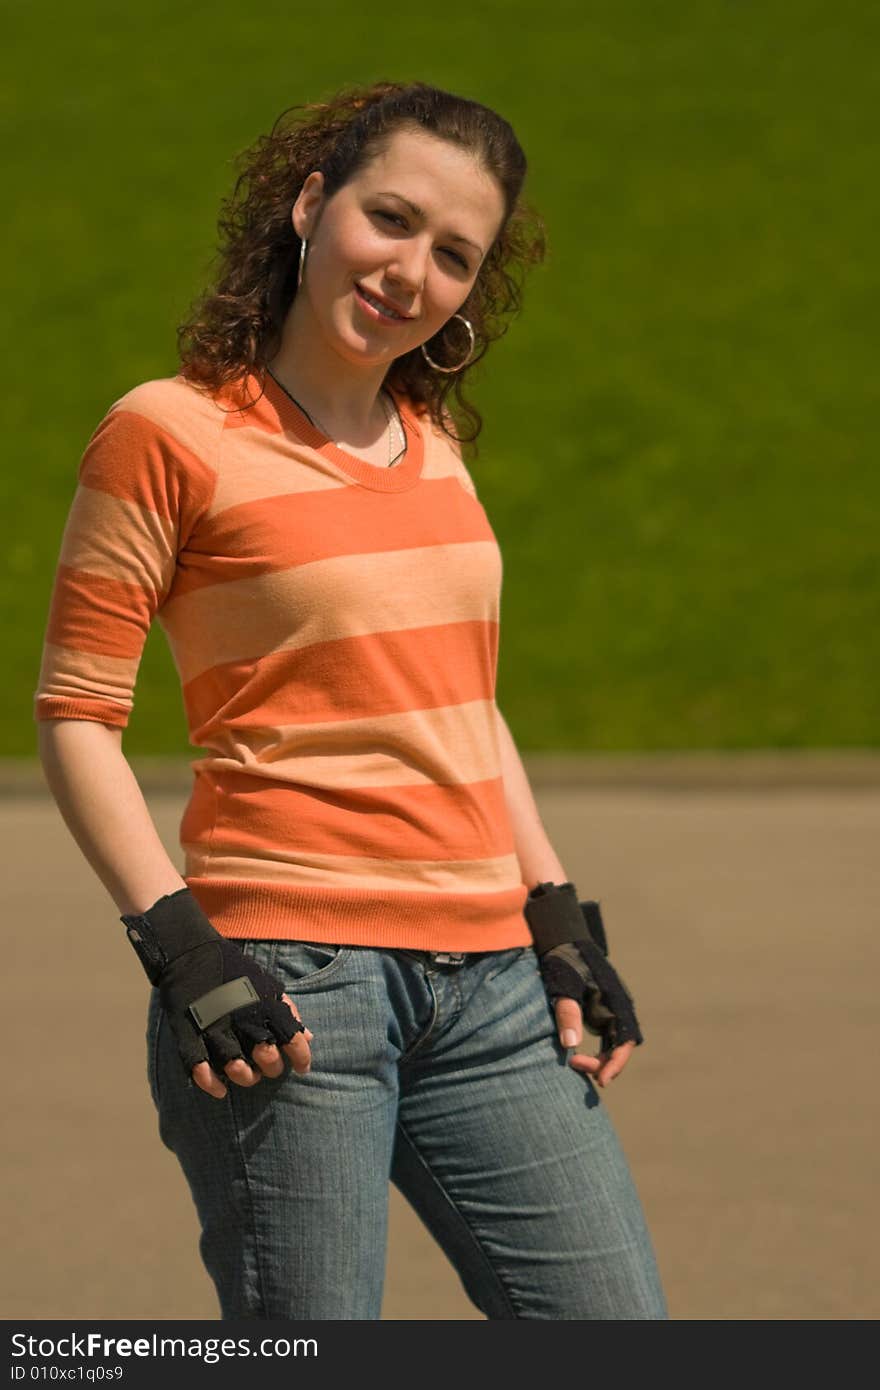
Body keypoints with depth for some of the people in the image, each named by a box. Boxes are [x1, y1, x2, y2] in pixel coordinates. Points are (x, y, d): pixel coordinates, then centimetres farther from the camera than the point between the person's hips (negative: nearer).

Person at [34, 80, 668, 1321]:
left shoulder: (435, 441, 16)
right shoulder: (170, 435, -3)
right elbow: (76, 715, -4)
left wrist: (555, 914, 15)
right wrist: (178, 945, -14)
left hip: (486, 982, 6)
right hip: (283, 981, -6)